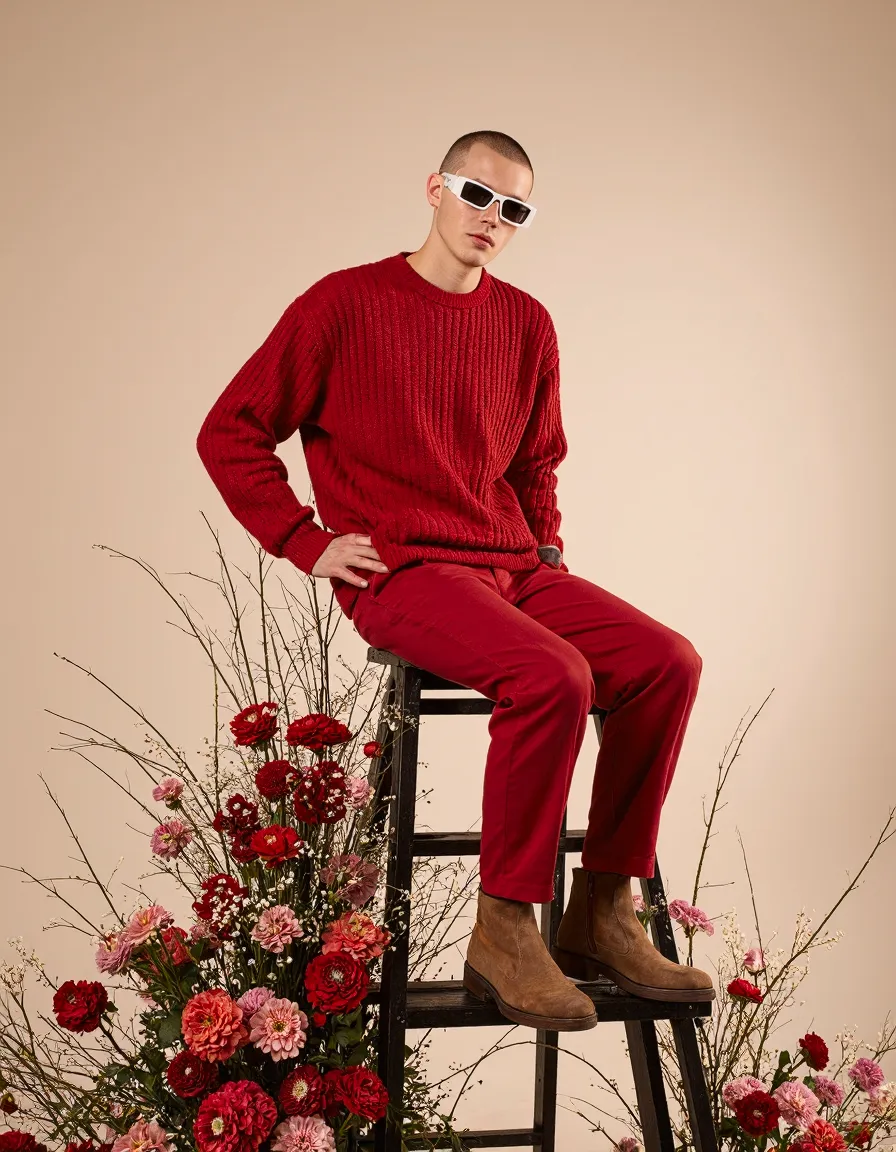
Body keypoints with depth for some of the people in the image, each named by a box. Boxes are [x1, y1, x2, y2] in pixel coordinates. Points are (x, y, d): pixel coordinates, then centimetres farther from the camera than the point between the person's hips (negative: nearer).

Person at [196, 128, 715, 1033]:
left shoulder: (527, 325, 12)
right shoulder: (344, 304, -3)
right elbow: (230, 433, 0)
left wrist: (547, 548, 13)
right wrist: (309, 543, -6)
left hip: (512, 567, 6)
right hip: (401, 575, -6)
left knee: (667, 662, -13)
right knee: (553, 676, -31)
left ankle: (600, 913, -4)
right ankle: (502, 933, -18)